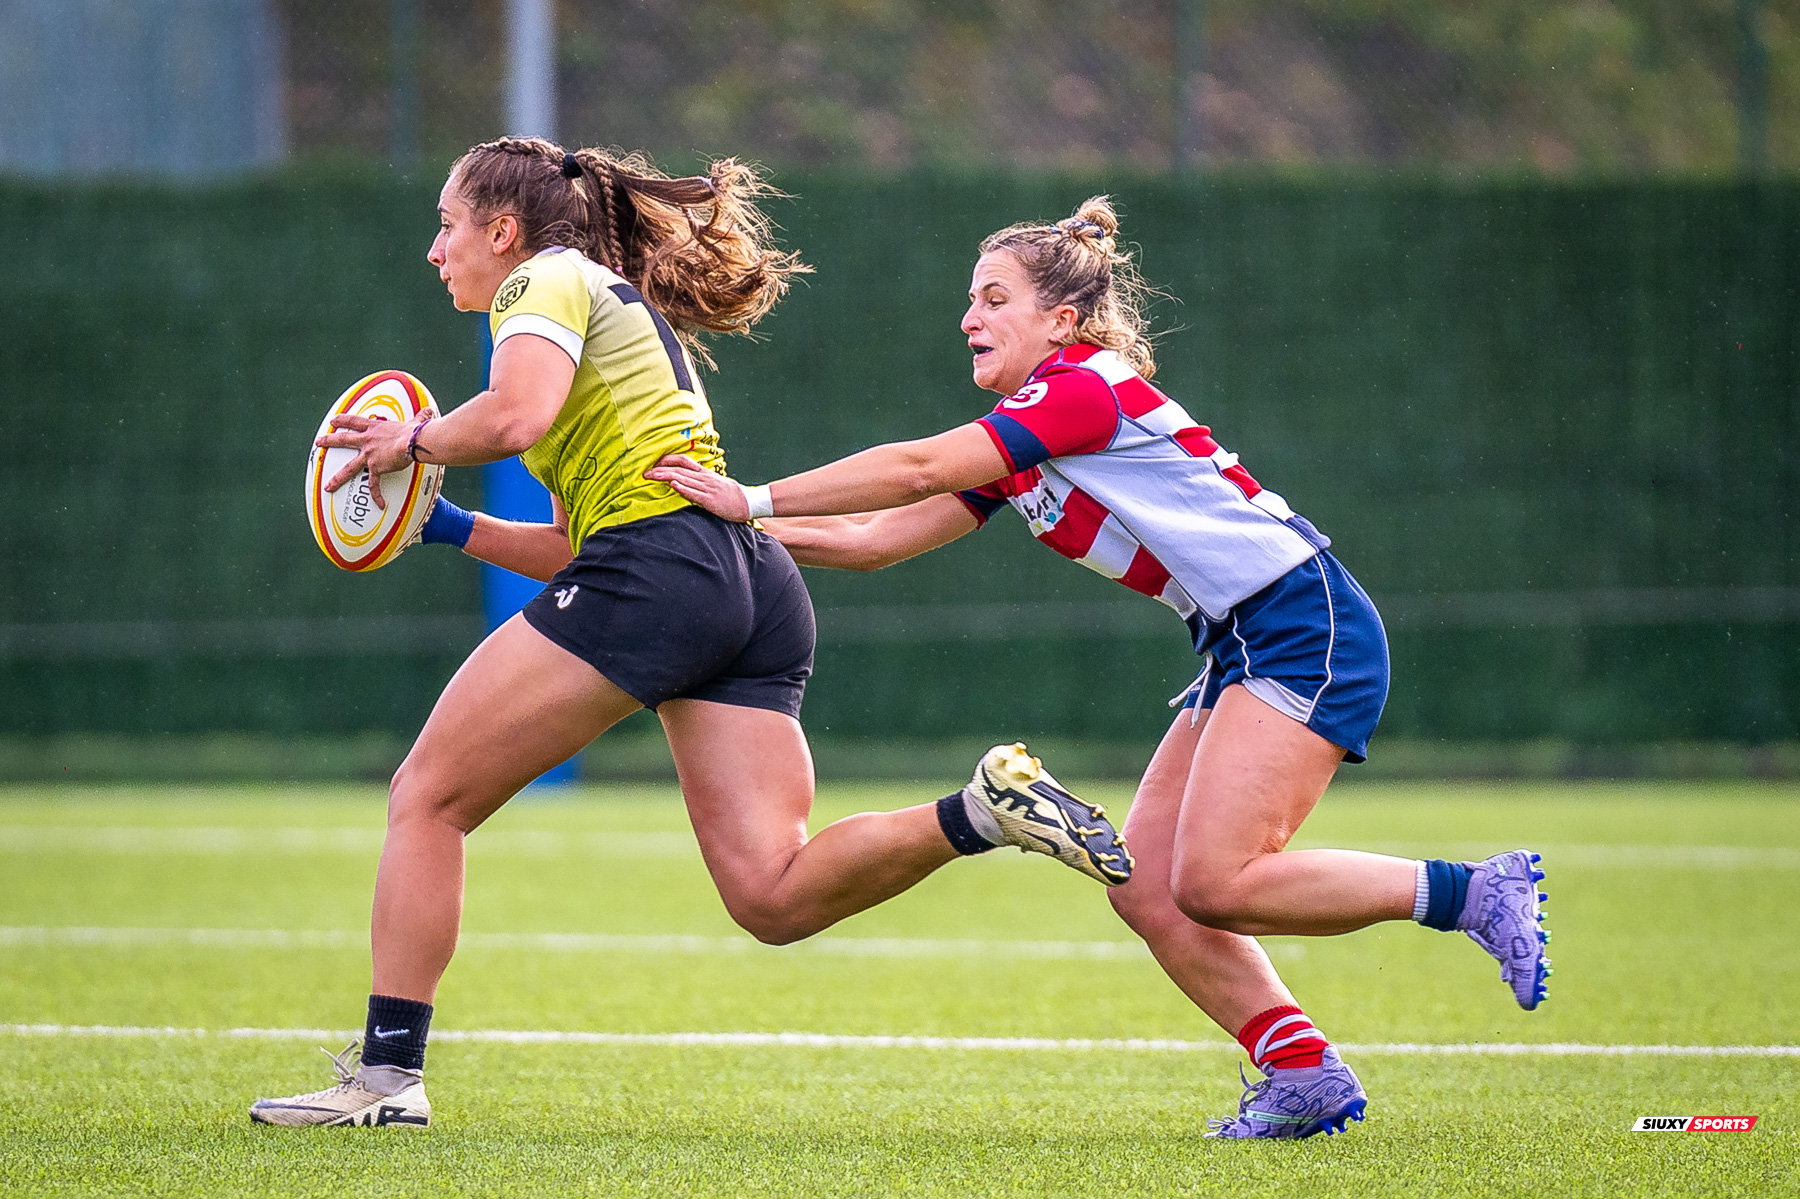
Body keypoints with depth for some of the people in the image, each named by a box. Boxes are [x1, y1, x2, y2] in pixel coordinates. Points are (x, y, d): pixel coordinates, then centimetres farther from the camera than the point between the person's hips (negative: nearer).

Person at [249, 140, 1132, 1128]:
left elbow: (514, 418, -16)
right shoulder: (624, 309, 33)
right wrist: (449, 527, 27)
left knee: (426, 797, 2)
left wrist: (414, 443, 2)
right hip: (756, 592, 9)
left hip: (658, 563, -9)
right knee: (774, 897, -5)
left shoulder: (548, 279, 6)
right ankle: (986, 809, -20)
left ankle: (386, 1074, 0)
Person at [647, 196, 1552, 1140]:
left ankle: (1475, 892, -10)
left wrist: (754, 499, -18)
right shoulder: (1016, 453, 16)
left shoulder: (1088, 386, -13)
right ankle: (1306, 1077, 2)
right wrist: (742, 530, 5)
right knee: (1145, 889, 0)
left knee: (1212, 884, -19)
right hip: (1242, 651, 10)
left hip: (1307, 628, -10)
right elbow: (876, 539, 15)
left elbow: (917, 468, -20)